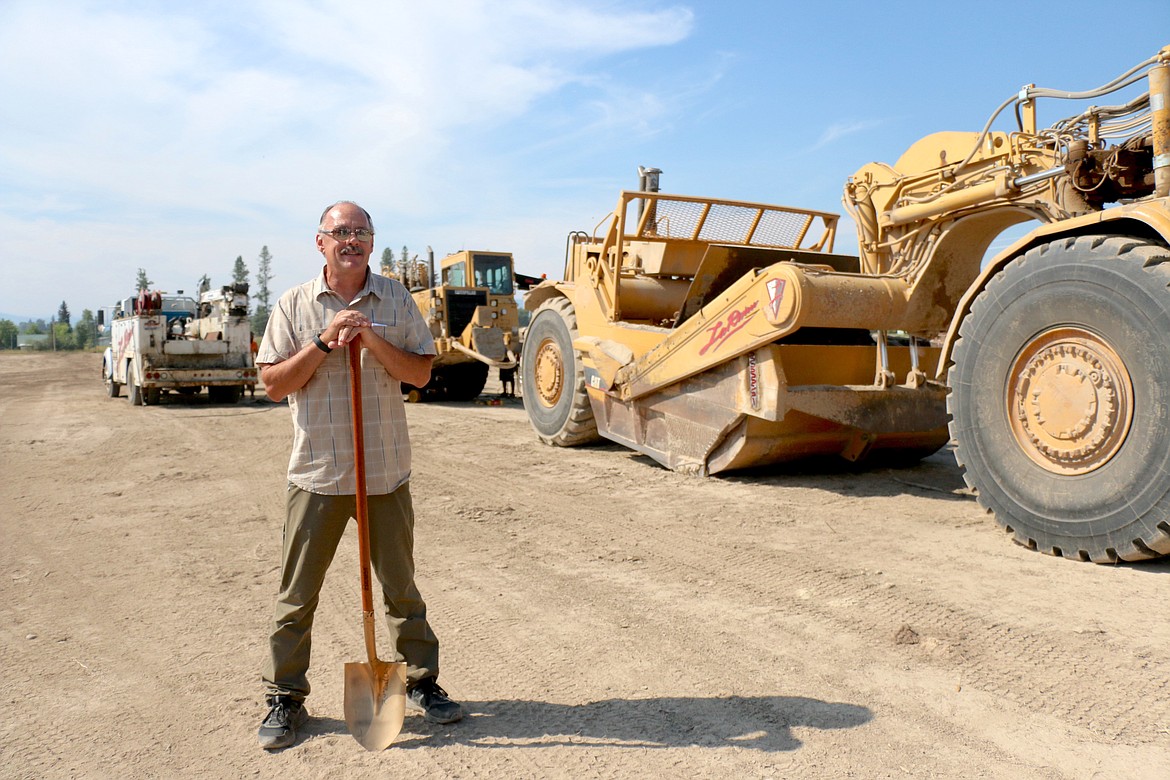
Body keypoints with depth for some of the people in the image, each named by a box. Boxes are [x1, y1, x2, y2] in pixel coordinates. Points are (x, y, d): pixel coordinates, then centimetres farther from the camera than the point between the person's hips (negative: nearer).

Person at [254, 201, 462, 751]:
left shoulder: (396, 300, 3)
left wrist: (372, 339, -15)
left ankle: (421, 683, 28)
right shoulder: (294, 305, 2)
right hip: (316, 472, 0)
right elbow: (273, 383, -2)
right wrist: (323, 343, -14)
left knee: (401, 587, 12)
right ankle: (285, 700, 24)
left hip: (386, 472, 1)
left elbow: (421, 373, -1)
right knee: (297, 594, 7)